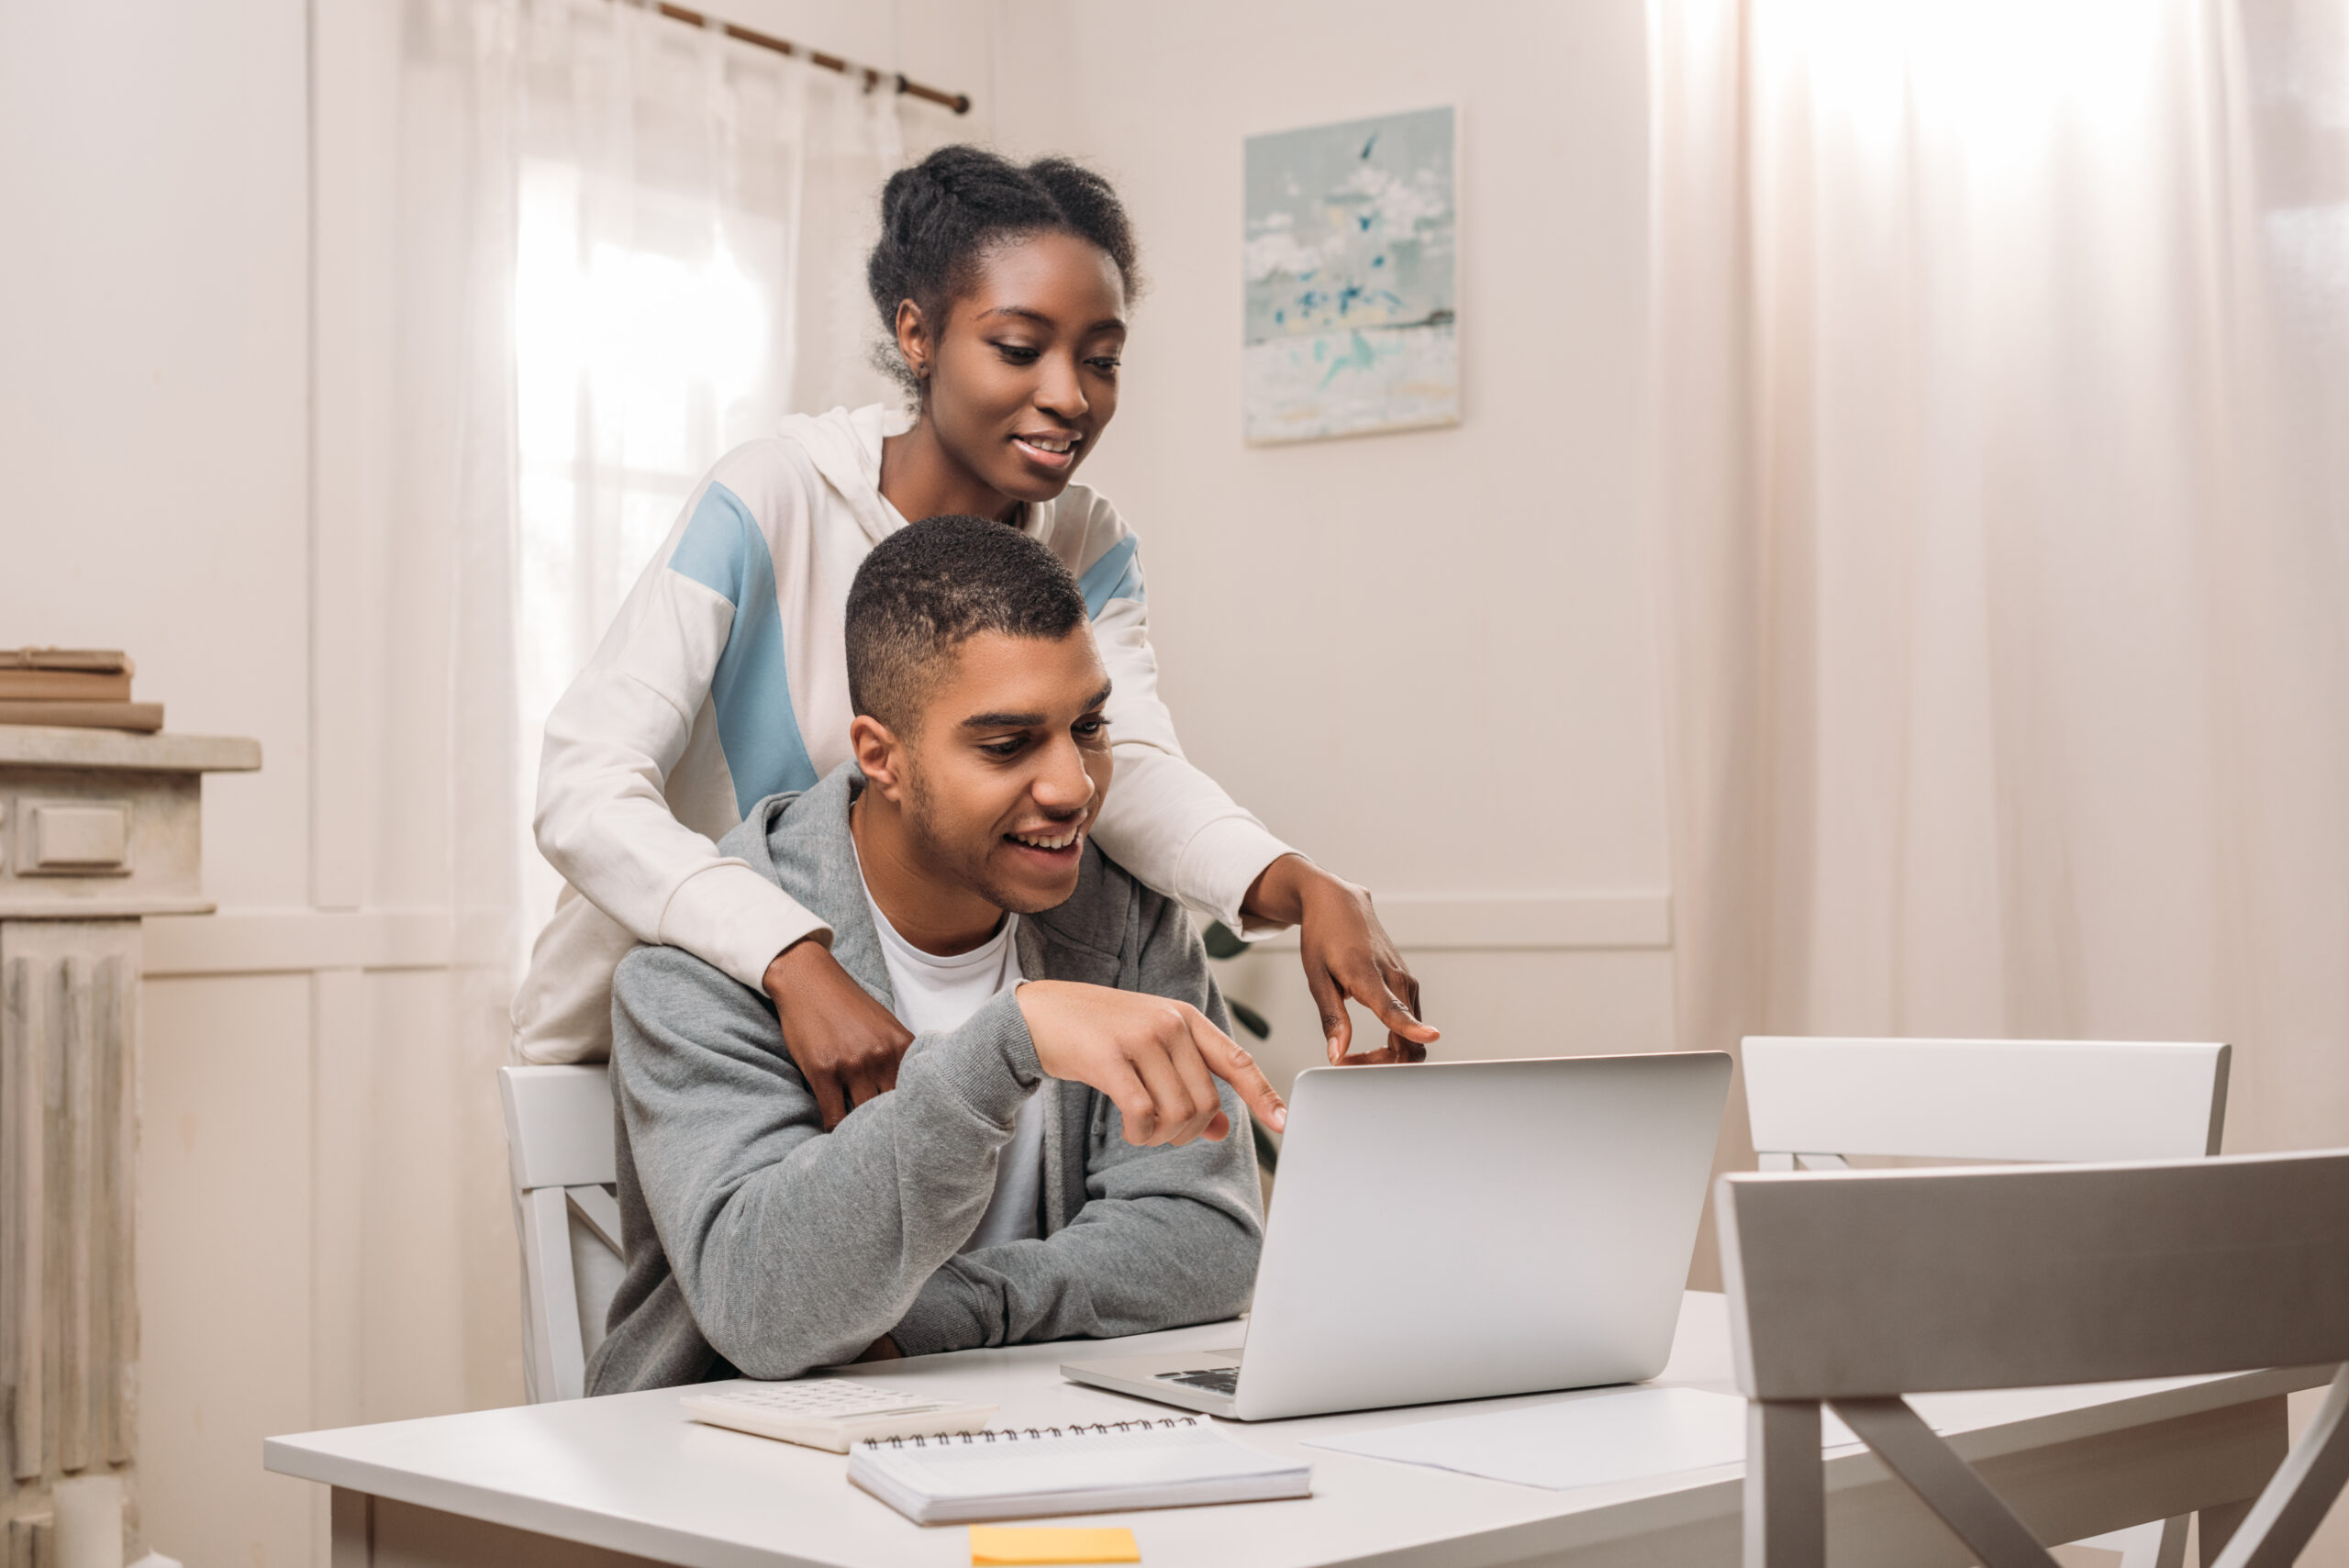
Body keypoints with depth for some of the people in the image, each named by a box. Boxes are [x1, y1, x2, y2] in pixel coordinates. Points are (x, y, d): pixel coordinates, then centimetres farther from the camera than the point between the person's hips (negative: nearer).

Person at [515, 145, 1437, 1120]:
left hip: (896, 1012, 5)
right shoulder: (772, 502, -19)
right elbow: (585, 791, -30)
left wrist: (1303, 889, -41)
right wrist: (797, 963, -47)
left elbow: (1135, 769, -19)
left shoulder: (1086, 549, -1)